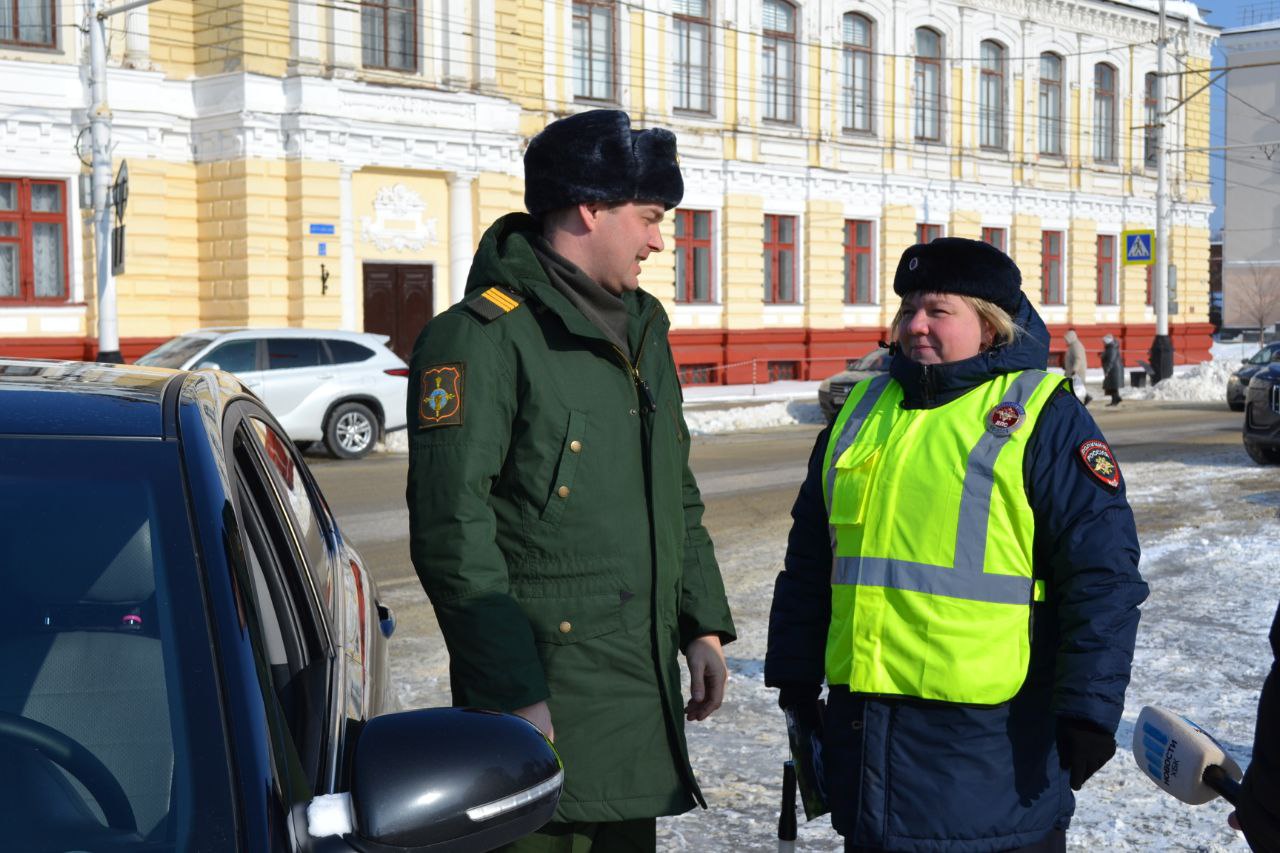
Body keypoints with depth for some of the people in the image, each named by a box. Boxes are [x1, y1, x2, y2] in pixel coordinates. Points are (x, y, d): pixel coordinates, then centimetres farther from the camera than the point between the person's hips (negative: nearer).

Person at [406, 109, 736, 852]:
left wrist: (704, 625, 14)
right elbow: (453, 531, -17)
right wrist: (515, 694, -19)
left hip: (645, 684, 8)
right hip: (545, 692, -8)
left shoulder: (643, 329, 14)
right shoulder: (482, 338, -12)